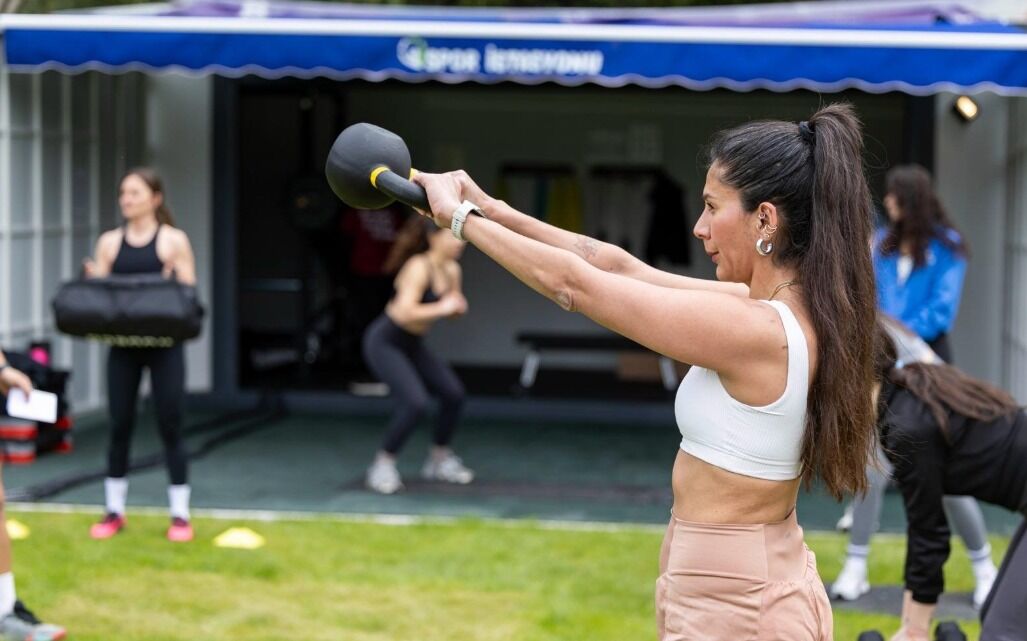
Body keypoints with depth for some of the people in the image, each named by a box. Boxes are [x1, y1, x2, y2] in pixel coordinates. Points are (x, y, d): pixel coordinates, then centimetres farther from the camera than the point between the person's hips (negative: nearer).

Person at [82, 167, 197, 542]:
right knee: (119, 427, 6)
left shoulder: (174, 241, -1)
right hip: (123, 345, 3)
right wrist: (93, 282, -12)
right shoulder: (109, 243, 9)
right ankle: (114, 511, 17)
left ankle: (180, 515, 7)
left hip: (164, 345, -3)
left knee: (170, 427, 0)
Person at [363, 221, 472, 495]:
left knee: (453, 393, 5)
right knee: (414, 402, -23)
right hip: (384, 342, -9)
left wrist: (457, 305, -8)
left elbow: (454, 309, 16)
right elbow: (405, 312, -36)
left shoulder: (452, 270, 1)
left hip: (411, 344, 9)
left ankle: (439, 460, 25)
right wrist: (441, 308, -26)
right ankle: (382, 466, -6)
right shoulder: (419, 268, -25)